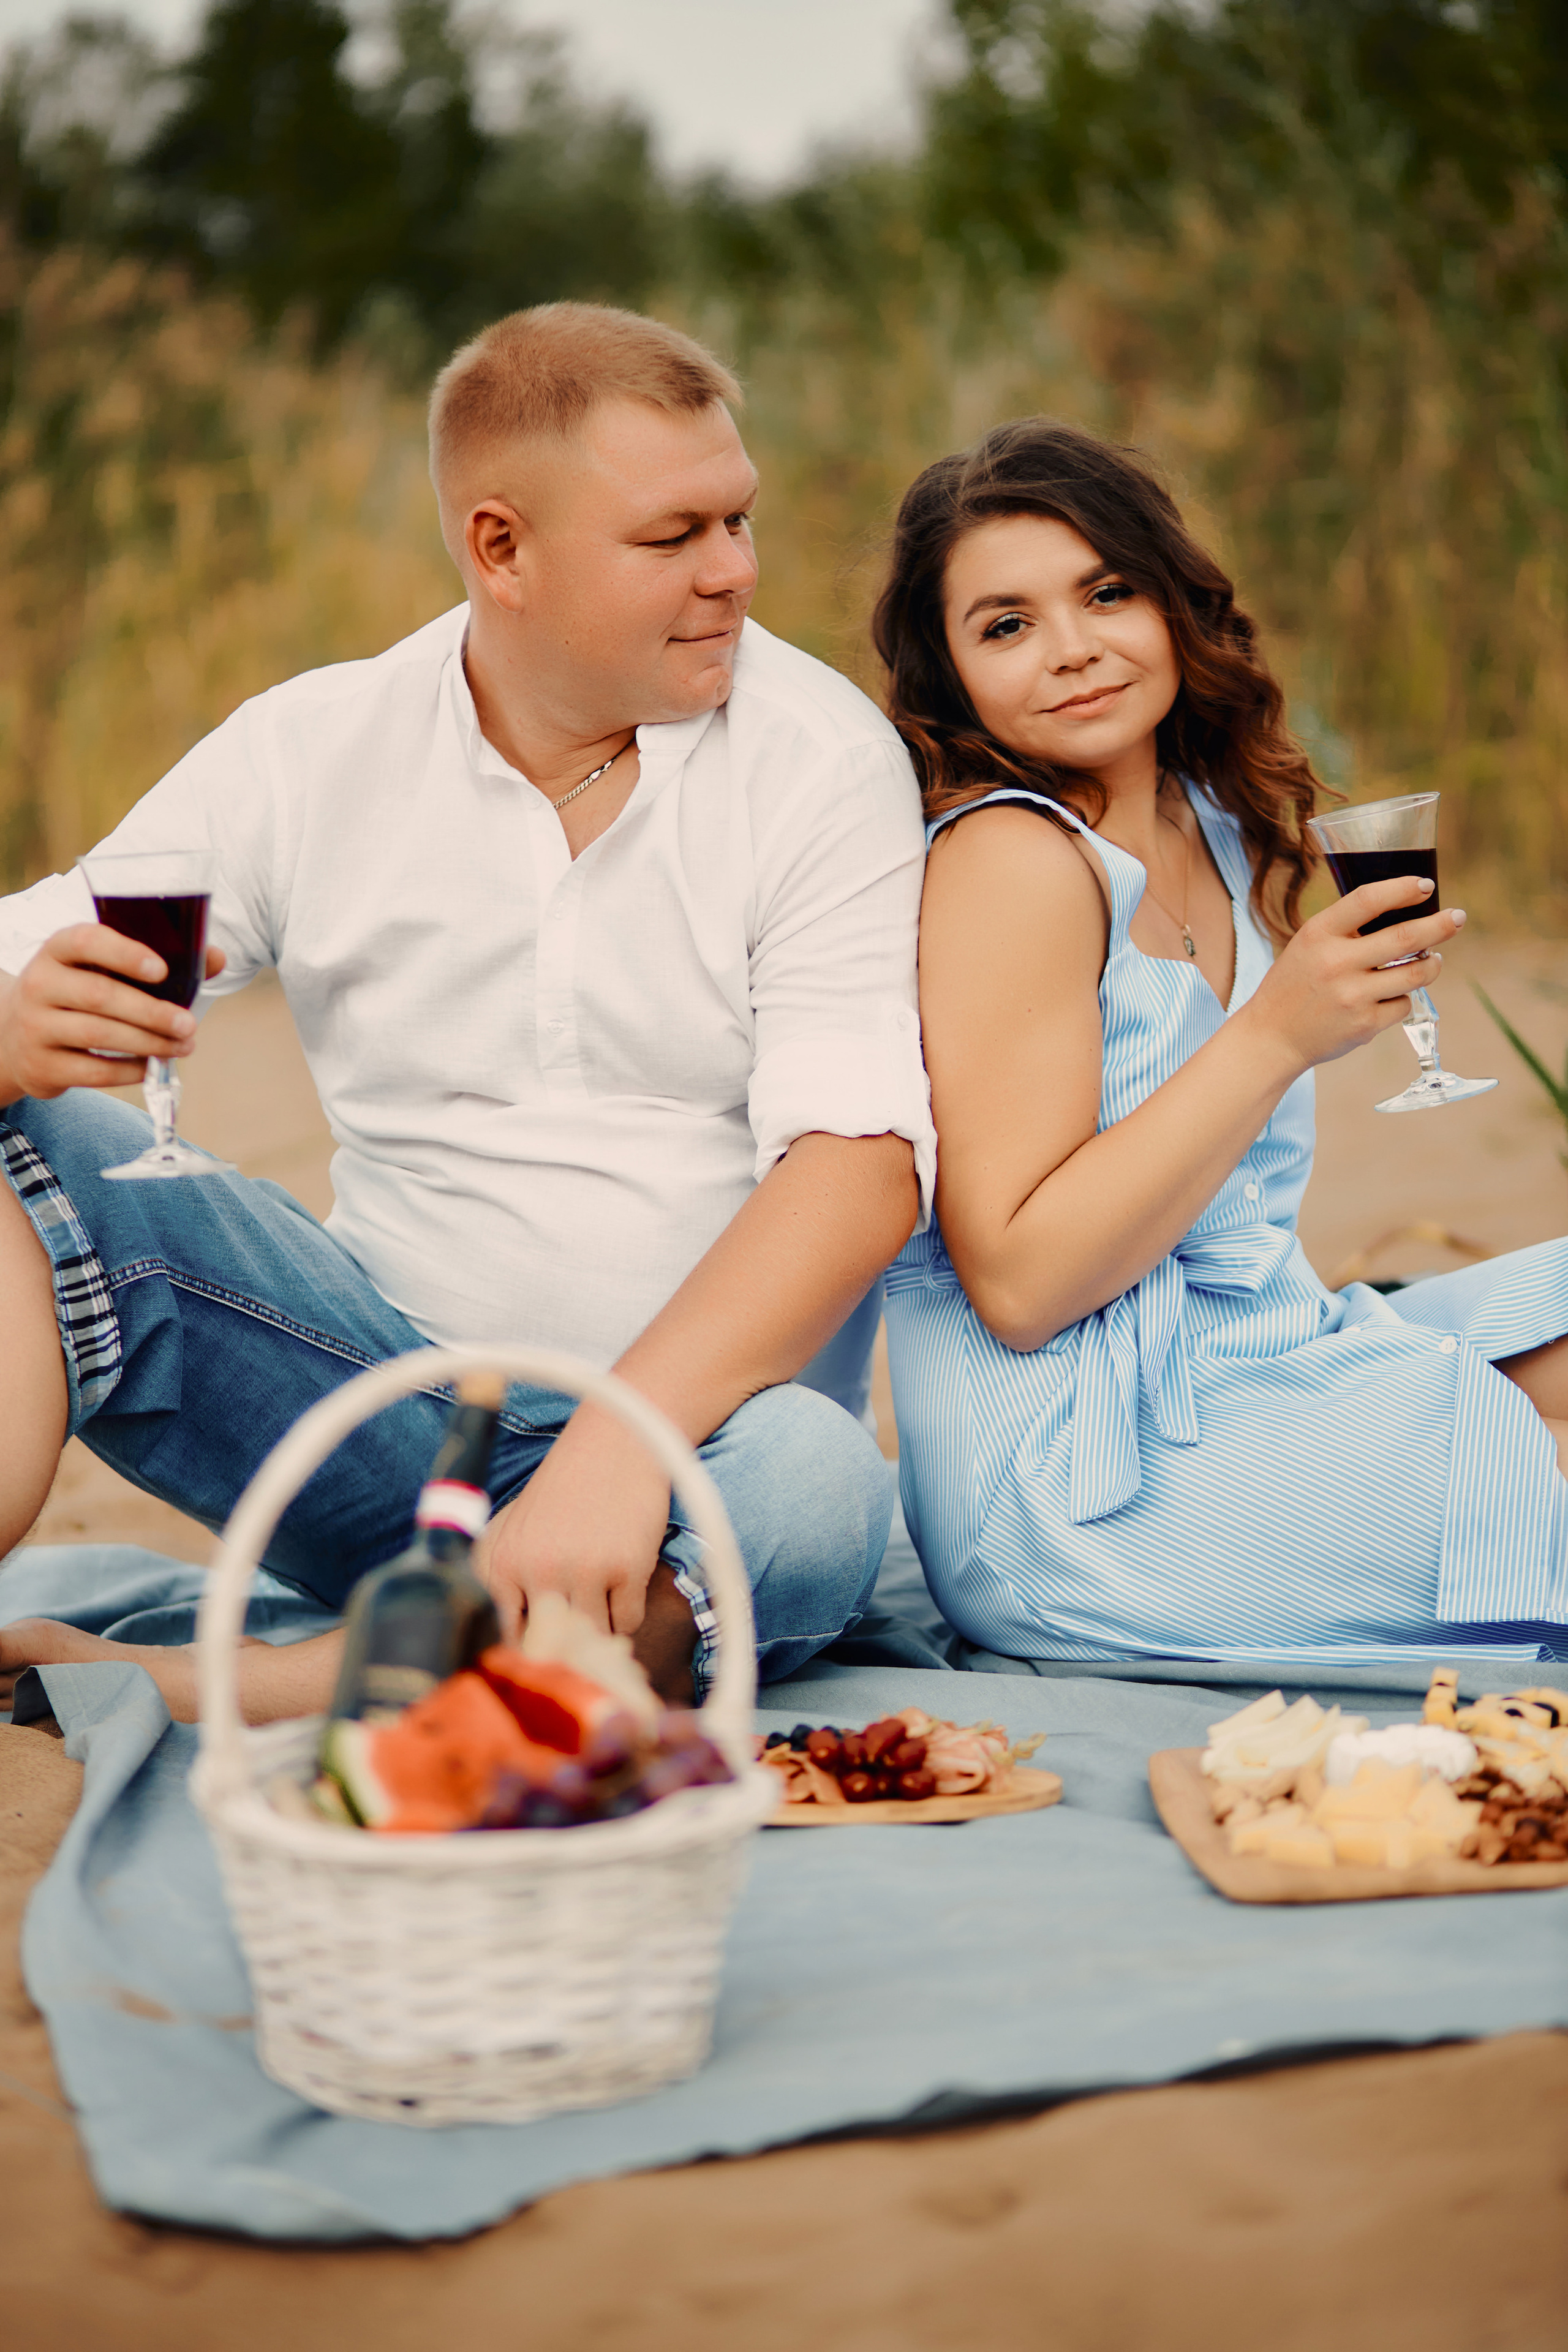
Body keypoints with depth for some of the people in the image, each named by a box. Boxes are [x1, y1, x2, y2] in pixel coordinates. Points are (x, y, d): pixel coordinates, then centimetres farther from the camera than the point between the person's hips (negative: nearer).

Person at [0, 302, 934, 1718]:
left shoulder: (820, 760, -7)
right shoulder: (307, 753, 0)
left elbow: (859, 1161, -17)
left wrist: (617, 1449, -31)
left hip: (690, 1425, -1)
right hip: (389, 1416, 2)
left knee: (815, 1487, -37)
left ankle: (128, 1689, -35)